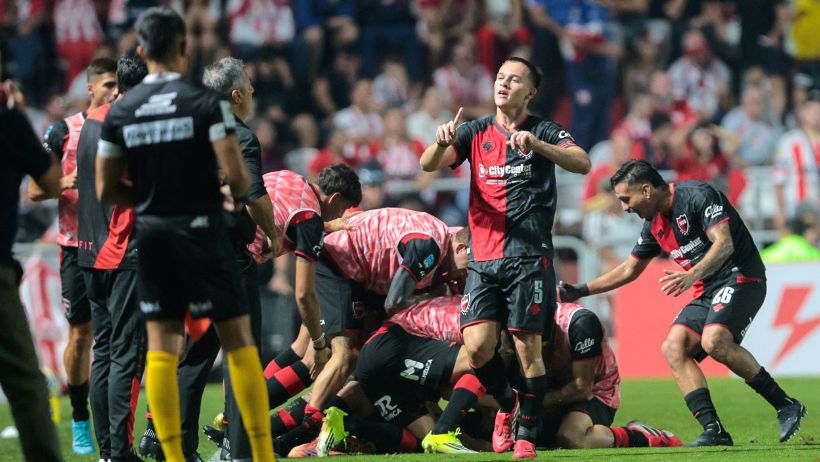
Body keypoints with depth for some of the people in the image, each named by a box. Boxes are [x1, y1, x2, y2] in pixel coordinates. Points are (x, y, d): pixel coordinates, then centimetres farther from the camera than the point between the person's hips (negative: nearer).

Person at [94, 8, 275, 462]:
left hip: (152, 235, 4)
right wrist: (238, 194, 6)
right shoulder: (207, 102, -10)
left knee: (160, 346, 6)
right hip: (201, 229, -3)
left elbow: (106, 191, 4)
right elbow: (235, 174, -16)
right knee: (238, 339, 3)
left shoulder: (120, 112, 1)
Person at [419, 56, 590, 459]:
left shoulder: (544, 132, 3)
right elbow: (429, 165, 0)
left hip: (529, 258, -3)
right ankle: (506, 403, 19)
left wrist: (536, 145, -29)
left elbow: (582, 164, -14)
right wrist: (442, 143, -23)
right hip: (483, 259, 3)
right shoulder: (475, 133, 12)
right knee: (477, 345, -9)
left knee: (528, 348, -6)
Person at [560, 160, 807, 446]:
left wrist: (692, 275, -39)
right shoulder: (654, 224, 13)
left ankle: (785, 406, -18)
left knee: (714, 341, -30)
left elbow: (724, 243, -24)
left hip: (740, 277, -9)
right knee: (674, 347, -11)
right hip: (708, 292, 9)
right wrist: (580, 291, 21)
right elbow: (629, 270, 26)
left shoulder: (698, 195, -13)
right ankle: (713, 431, -17)